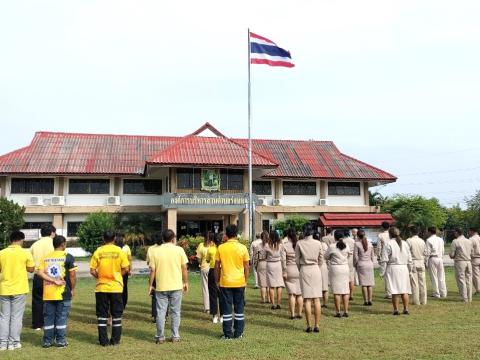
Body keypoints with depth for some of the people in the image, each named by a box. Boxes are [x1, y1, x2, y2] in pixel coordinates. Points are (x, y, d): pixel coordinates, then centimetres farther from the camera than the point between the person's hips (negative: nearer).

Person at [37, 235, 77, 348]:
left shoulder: (46, 257, 7)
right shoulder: (68, 257, -6)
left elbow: (40, 273, -5)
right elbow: (72, 275, -9)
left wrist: (53, 281, -8)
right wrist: (72, 289, 2)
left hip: (48, 293, 4)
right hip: (63, 292, -3)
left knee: (48, 317, 11)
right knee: (61, 317, 5)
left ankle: (47, 341, 15)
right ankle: (61, 341, 8)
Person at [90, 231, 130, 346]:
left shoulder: (98, 251, -4)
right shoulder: (119, 251, -5)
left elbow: (92, 270, -5)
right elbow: (125, 269, -5)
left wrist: (99, 277, 12)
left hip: (101, 286, 0)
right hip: (116, 287, 0)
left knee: (102, 314, 9)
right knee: (116, 314, 10)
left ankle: (103, 340, 11)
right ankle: (115, 340, 13)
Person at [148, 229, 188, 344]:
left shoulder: (155, 251, -1)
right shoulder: (179, 250, -3)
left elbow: (152, 270, -2)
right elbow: (184, 268, -2)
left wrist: (150, 285, 8)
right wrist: (186, 282, 9)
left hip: (161, 287, 0)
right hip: (176, 286, 0)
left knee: (161, 312, 8)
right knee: (176, 312, 9)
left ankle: (160, 337, 12)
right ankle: (175, 336, 13)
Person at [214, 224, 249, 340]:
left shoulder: (221, 248, -4)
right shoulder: (242, 248, -4)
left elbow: (217, 266, 0)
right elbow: (246, 267, 0)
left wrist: (217, 281, 11)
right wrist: (245, 280, 12)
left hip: (225, 282, 0)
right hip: (239, 282, 0)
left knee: (227, 308, 6)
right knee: (239, 308, 10)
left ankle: (228, 334, 10)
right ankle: (238, 333, 15)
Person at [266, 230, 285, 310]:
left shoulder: (267, 246, -9)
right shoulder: (280, 245, -7)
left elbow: (265, 255, -3)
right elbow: (282, 256, 0)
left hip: (270, 264, 0)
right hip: (278, 264, 0)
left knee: (271, 285, 6)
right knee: (279, 285, 7)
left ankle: (273, 304, 6)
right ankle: (278, 303, 4)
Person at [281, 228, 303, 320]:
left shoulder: (285, 245, -5)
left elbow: (283, 260, -11)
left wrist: (284, 272, -8)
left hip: (290, 271, -2)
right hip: (300, 270, 2)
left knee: (291, 293, 3)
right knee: (299, 293, 10)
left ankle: (292, 314, 4)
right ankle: (299, 313, 14)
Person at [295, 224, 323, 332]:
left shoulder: (299, 243, -5)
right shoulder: (318, 243, -1)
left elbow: (297, 259, 0)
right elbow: (321, 259, 5)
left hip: (304, 270, -1)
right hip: (316, 269, 2)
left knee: (307, 299, 1)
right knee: (316, 299, 5)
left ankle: (309, 326, 1)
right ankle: (317, 325, 5)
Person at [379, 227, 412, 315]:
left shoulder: (388, 244, -8)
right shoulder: (405, 243, 9)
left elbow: (384, 260, -9)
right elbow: (409, 259, 14)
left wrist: (382, 272, -2)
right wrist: (409, 270, 23)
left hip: (393, 268, -4)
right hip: (404, 268, 4)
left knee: (395, 290, -1)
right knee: (404, 290, 9)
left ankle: (396, 310, 1)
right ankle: (406, 309, 12)